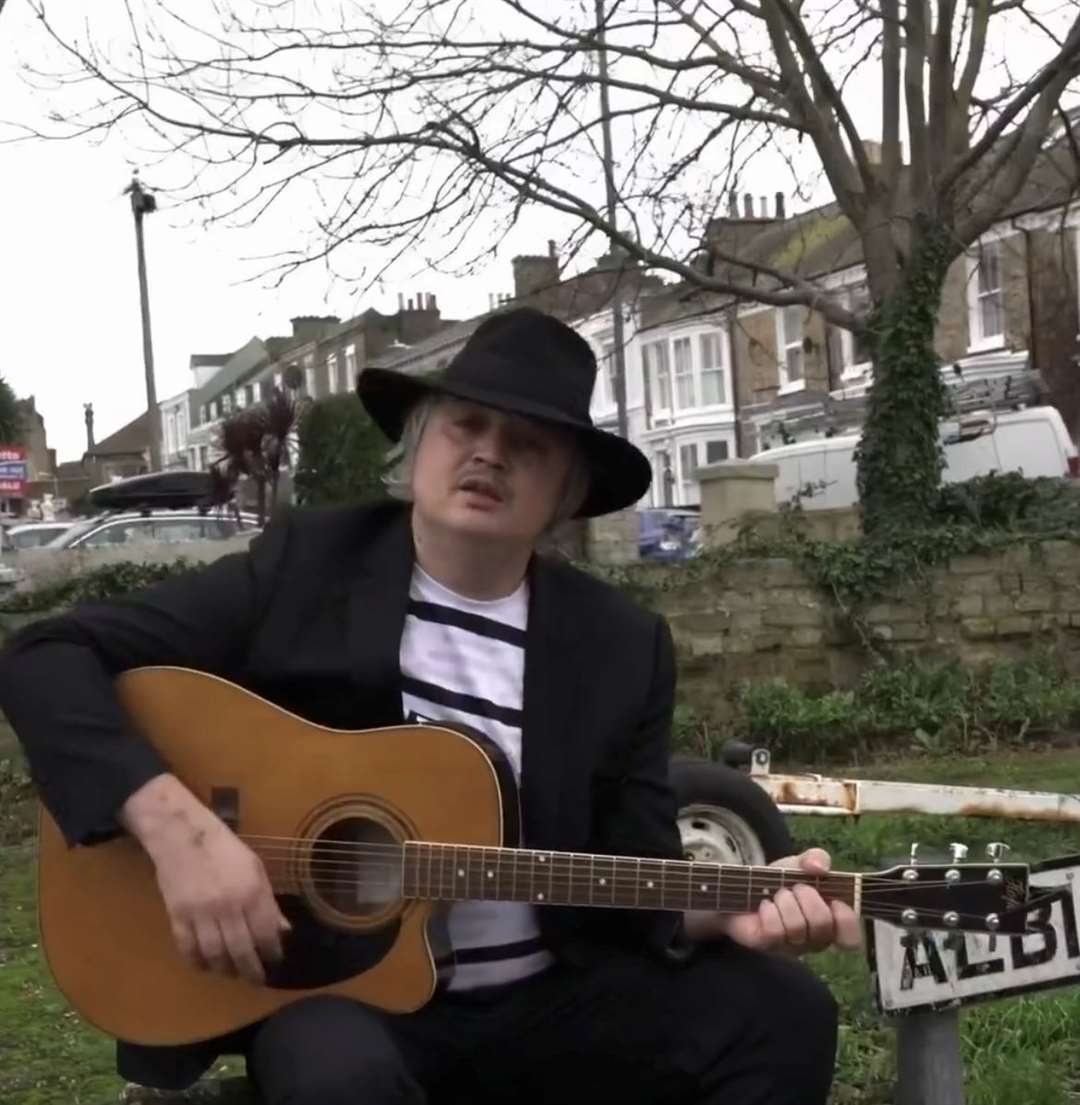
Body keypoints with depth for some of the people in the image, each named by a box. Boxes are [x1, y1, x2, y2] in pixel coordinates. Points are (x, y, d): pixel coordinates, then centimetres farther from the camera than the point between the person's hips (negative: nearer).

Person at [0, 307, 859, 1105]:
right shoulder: (307, 564, -5)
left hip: (552, 996, 4)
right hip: (336, 989, -3)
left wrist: (724, 910, -19)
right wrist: (176, 824, -23)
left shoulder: (624, 645, 3)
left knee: (782, 1015, -16)